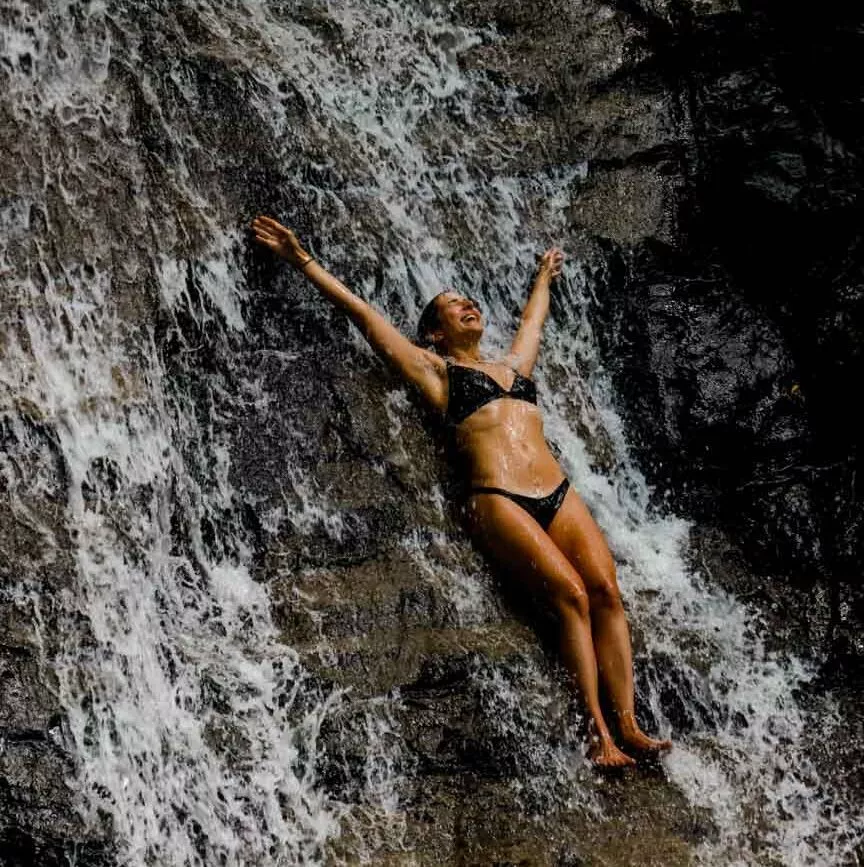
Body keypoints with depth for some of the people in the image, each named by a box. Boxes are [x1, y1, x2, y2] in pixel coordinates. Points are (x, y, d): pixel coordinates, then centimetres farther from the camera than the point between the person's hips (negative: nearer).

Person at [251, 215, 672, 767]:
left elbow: (533, 319, 50)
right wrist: (303, 260, 15)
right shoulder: (436, 370, 14)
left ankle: (629, 727, -18)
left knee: (606, 591, -16)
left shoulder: (514, 365, 29)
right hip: (497, 499, -5)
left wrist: (545, 277, 66)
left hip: (559, 493, 5)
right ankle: (598, 730, -21)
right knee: (571, 593, -23)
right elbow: (362, 311, 14)